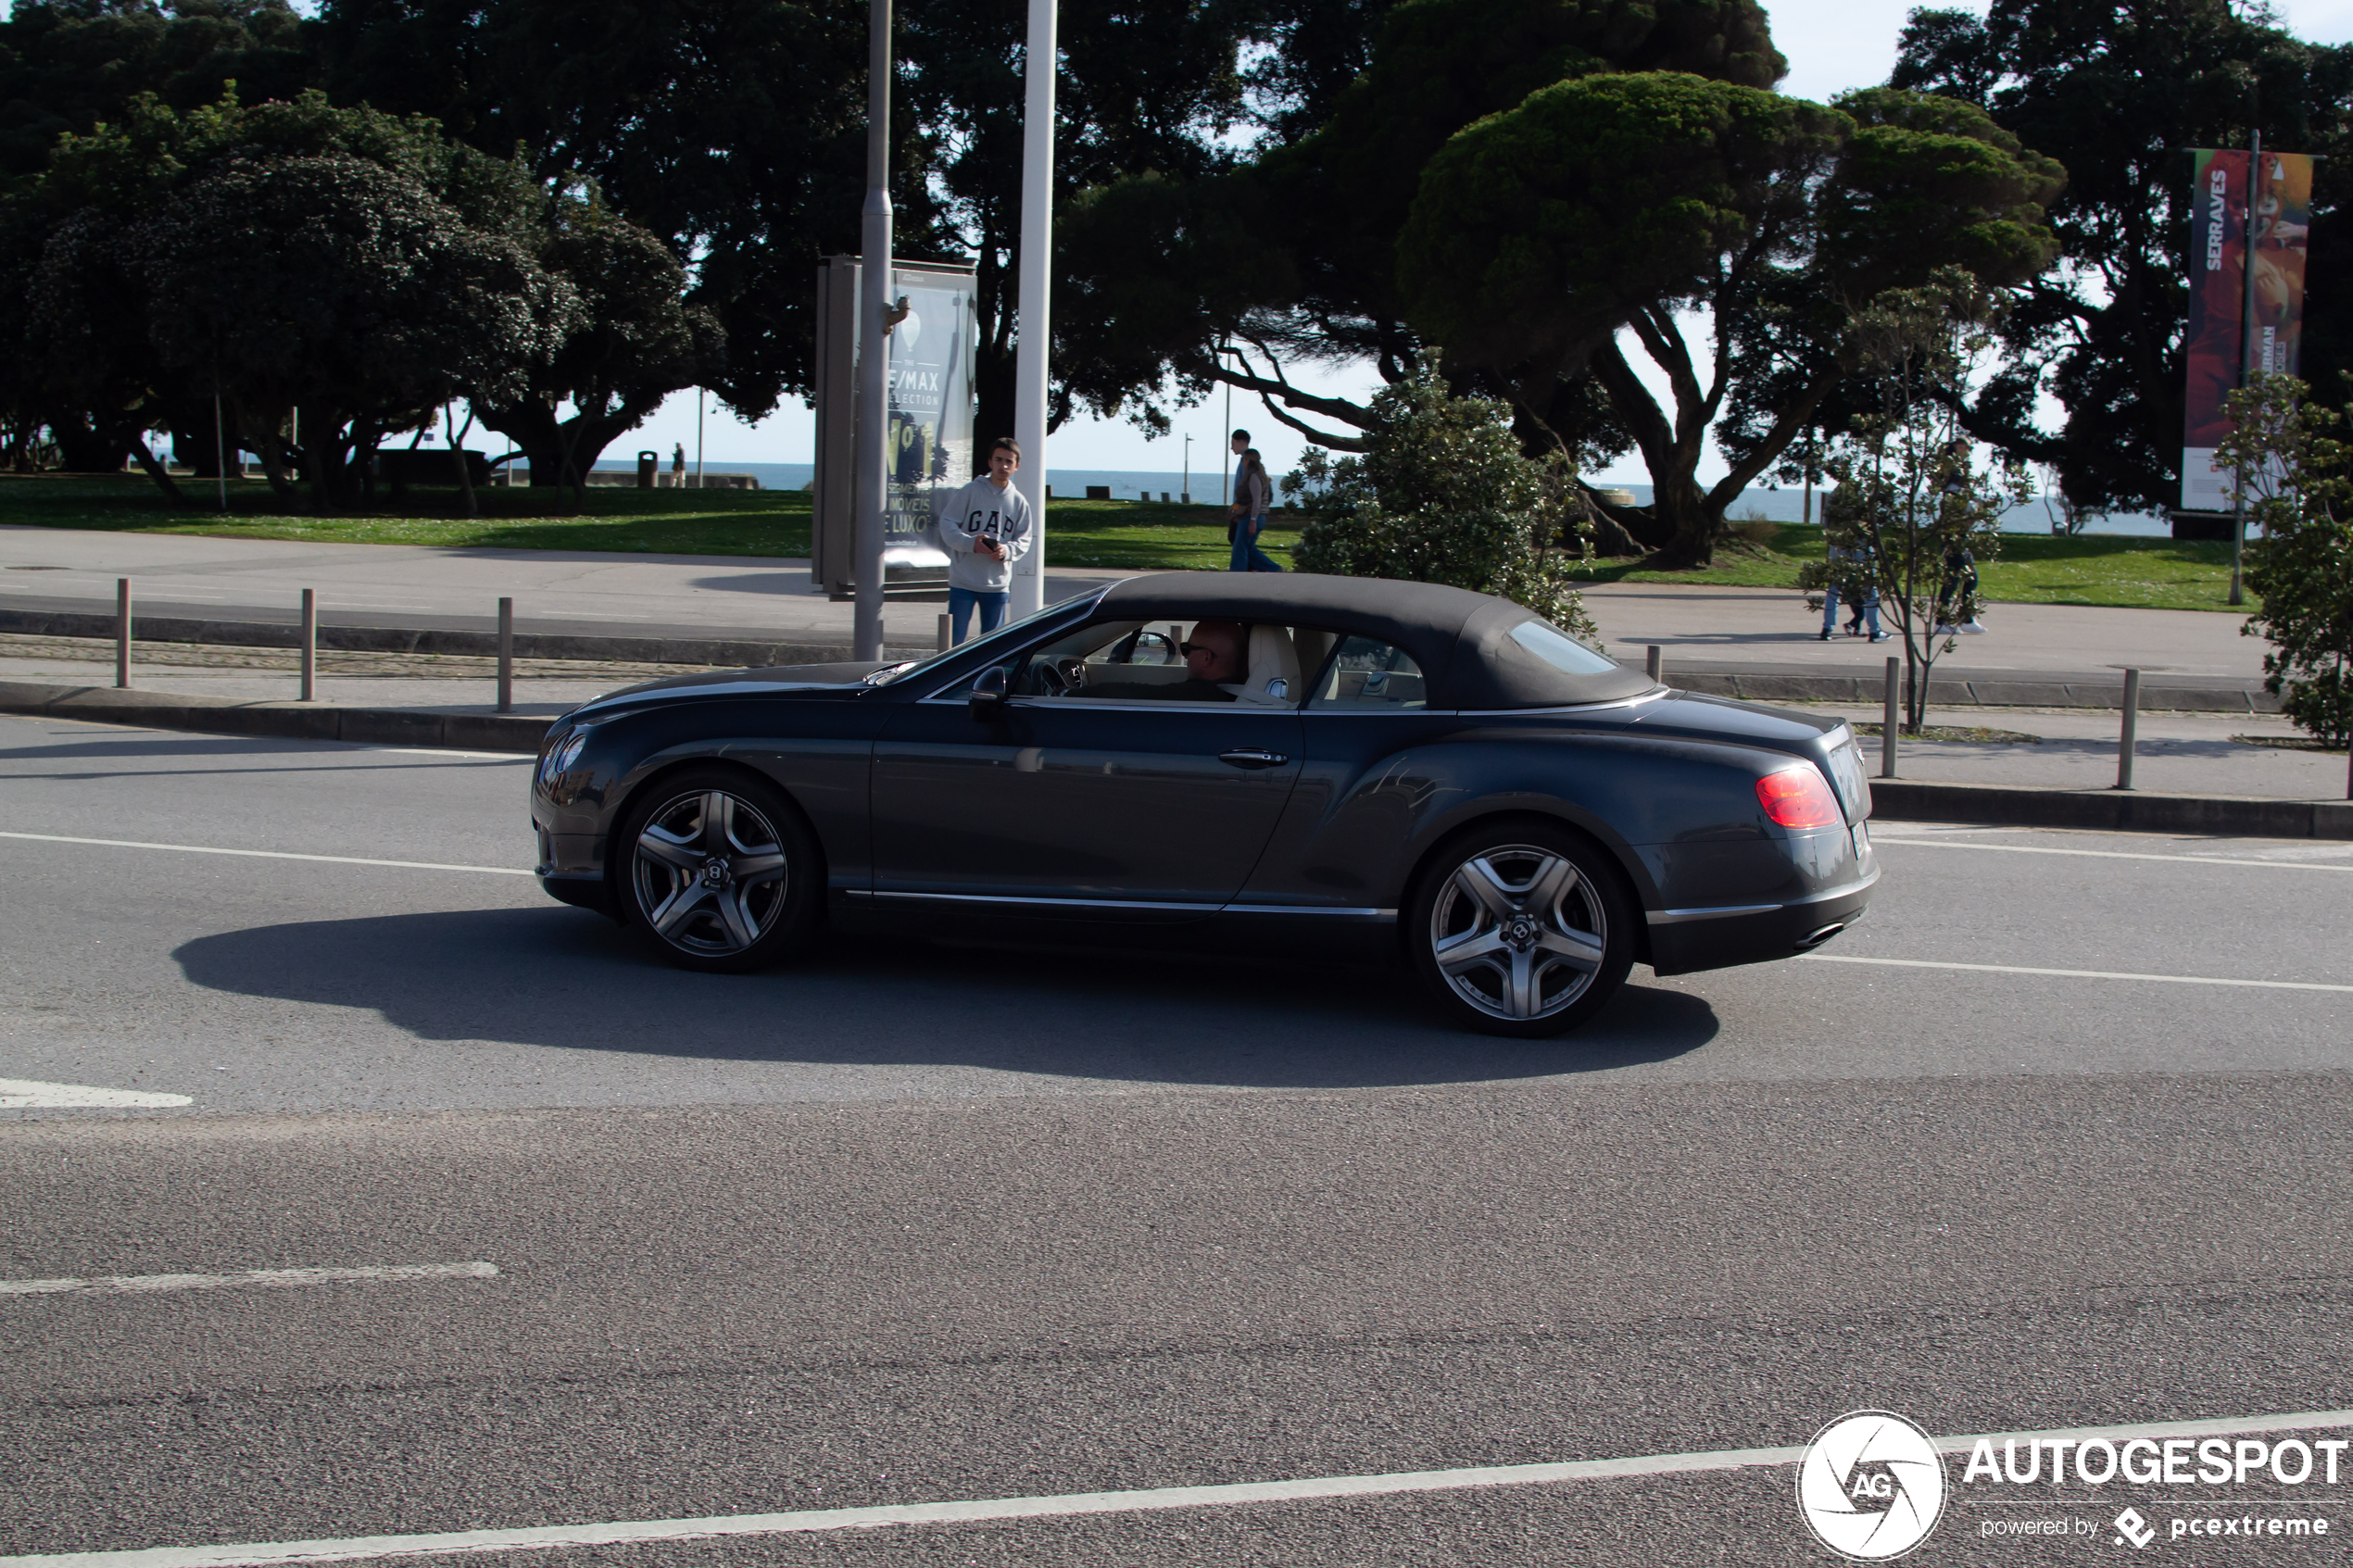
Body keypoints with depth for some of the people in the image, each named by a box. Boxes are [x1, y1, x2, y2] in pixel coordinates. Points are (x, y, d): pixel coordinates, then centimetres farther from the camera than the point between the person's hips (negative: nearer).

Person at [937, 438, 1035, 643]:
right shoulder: (970, 491, -4)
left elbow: (1025, 540, 6)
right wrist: (970, 543, -21)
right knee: (954, 640, -2)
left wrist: (1007, 551, -15)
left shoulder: (1019, 501, 4)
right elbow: (947, 524, -5)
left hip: (998, 585, 3)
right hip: (963, 582, -3)